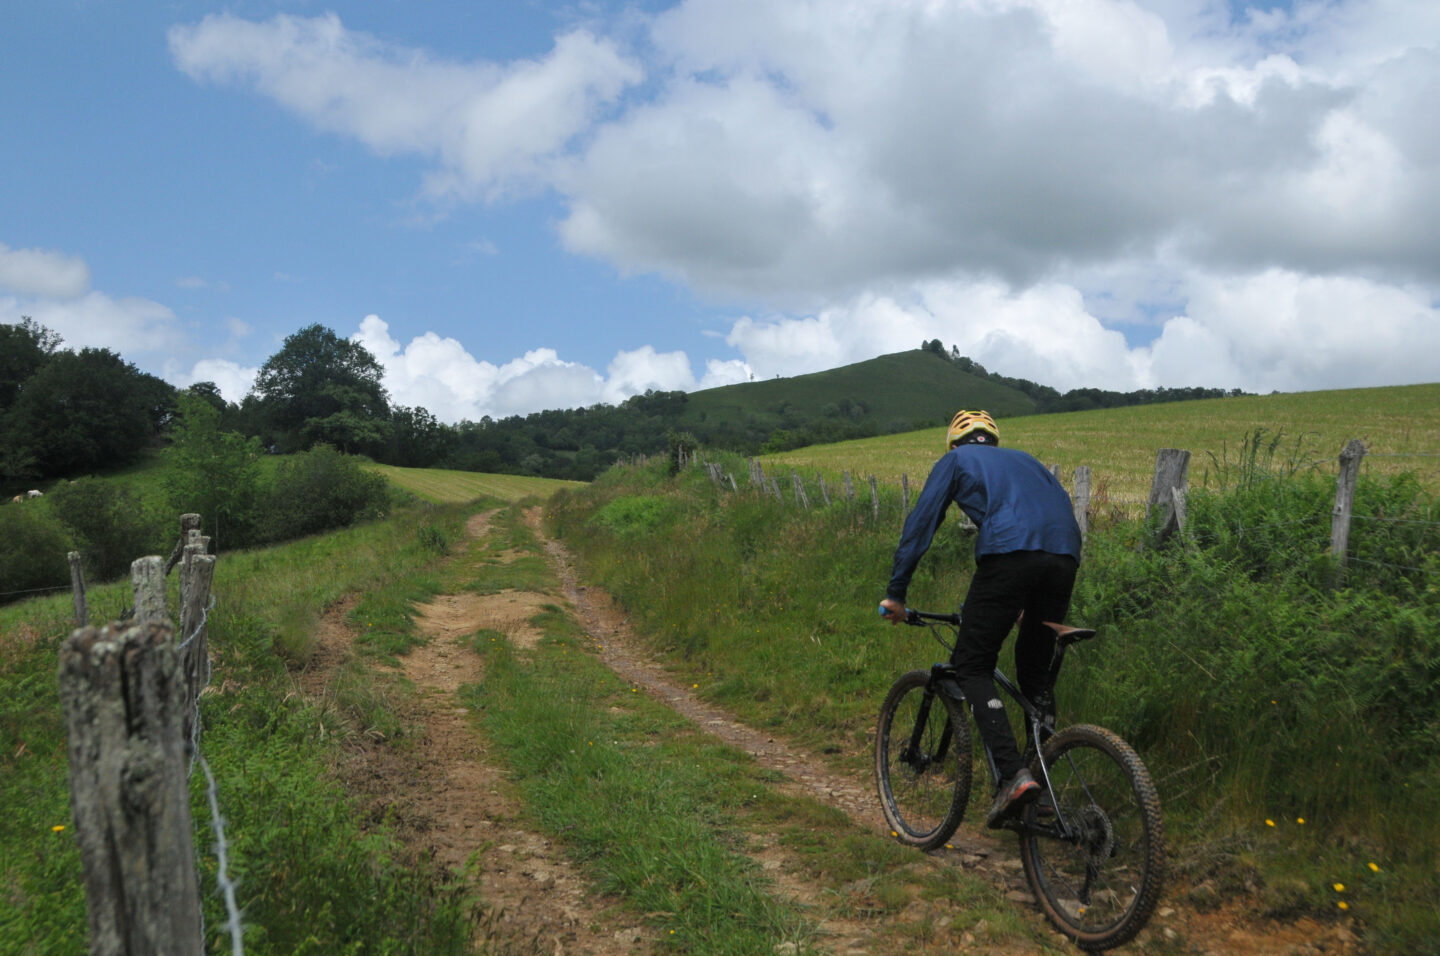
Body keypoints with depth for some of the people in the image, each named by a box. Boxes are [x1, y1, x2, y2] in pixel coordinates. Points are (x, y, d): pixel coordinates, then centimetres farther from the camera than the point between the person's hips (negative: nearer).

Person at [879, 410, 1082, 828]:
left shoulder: (955, 460, 23)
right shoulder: (1024, 459, 37)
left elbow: (920, 523, 16)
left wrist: (895, 593, 20)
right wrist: (1029, 603, 42)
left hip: (1008, 552, -5)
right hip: (1065, 557, 6)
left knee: (972, 667, 3)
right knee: (1036, 670, 21)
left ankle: (1015, 774, -13)